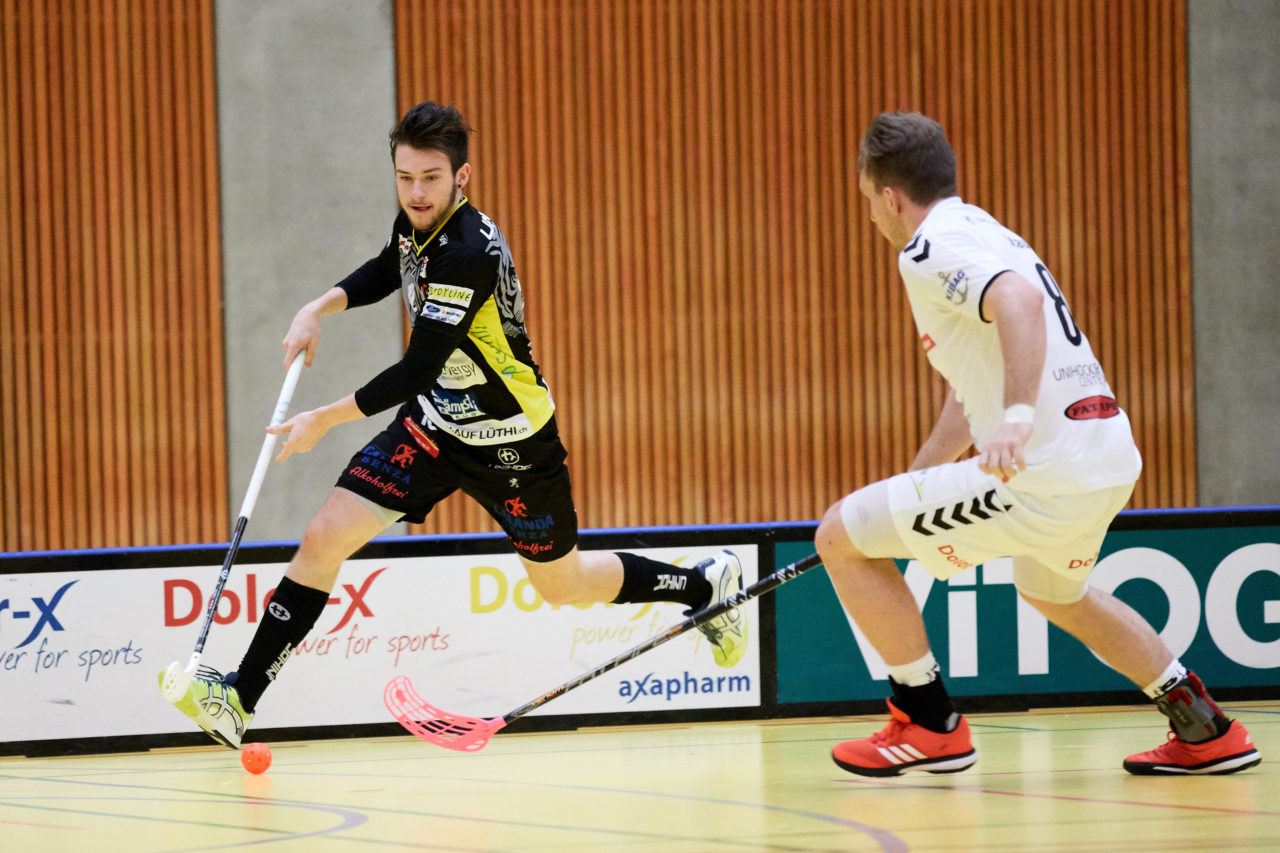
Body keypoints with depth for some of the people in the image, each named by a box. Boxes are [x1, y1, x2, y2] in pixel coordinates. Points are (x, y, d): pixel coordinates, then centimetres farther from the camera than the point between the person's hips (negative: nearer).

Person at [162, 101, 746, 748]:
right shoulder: (418, 222, -5)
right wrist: (320, 307, 5)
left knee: (565, 586, 12)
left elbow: (416, 371, -31)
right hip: (434, 422, 7)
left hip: (510, 443, -7)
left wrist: (325, 419, -26)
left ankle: (709, 586, 38)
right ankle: (237, 700, -8)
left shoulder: (467, 253, -31)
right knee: (324, 538, -9)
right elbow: (388, 270, 21)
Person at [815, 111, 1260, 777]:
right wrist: (911, 491, 36)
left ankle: (929, 727, 6)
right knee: (1054, 592, 38)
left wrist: (1019, 414, -41)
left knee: (841, 535, -1)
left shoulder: (931, 247, -8)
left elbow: (1020, 302, -30)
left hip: (1043, 469, -10)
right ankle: (1206, 732, 35)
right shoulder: (981, 232, 24)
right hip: (1111, 458, 10)